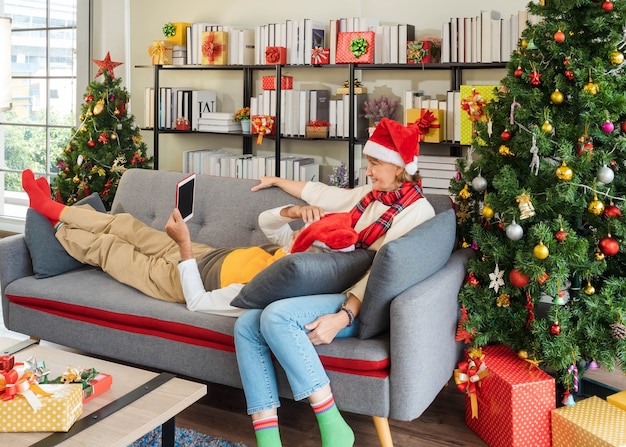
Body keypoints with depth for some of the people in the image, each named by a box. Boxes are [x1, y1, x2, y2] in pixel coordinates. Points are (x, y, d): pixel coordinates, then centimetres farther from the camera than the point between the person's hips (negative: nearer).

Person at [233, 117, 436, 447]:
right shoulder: (371, 194, 16)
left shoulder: (417, 211, -7)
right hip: (334, 292, 8)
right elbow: (323, 194, 32)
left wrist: (343, 317, -30)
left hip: (361, 306, -8)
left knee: (276, 317, -31)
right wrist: (277, 181, 45)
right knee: (247, 325, -14)